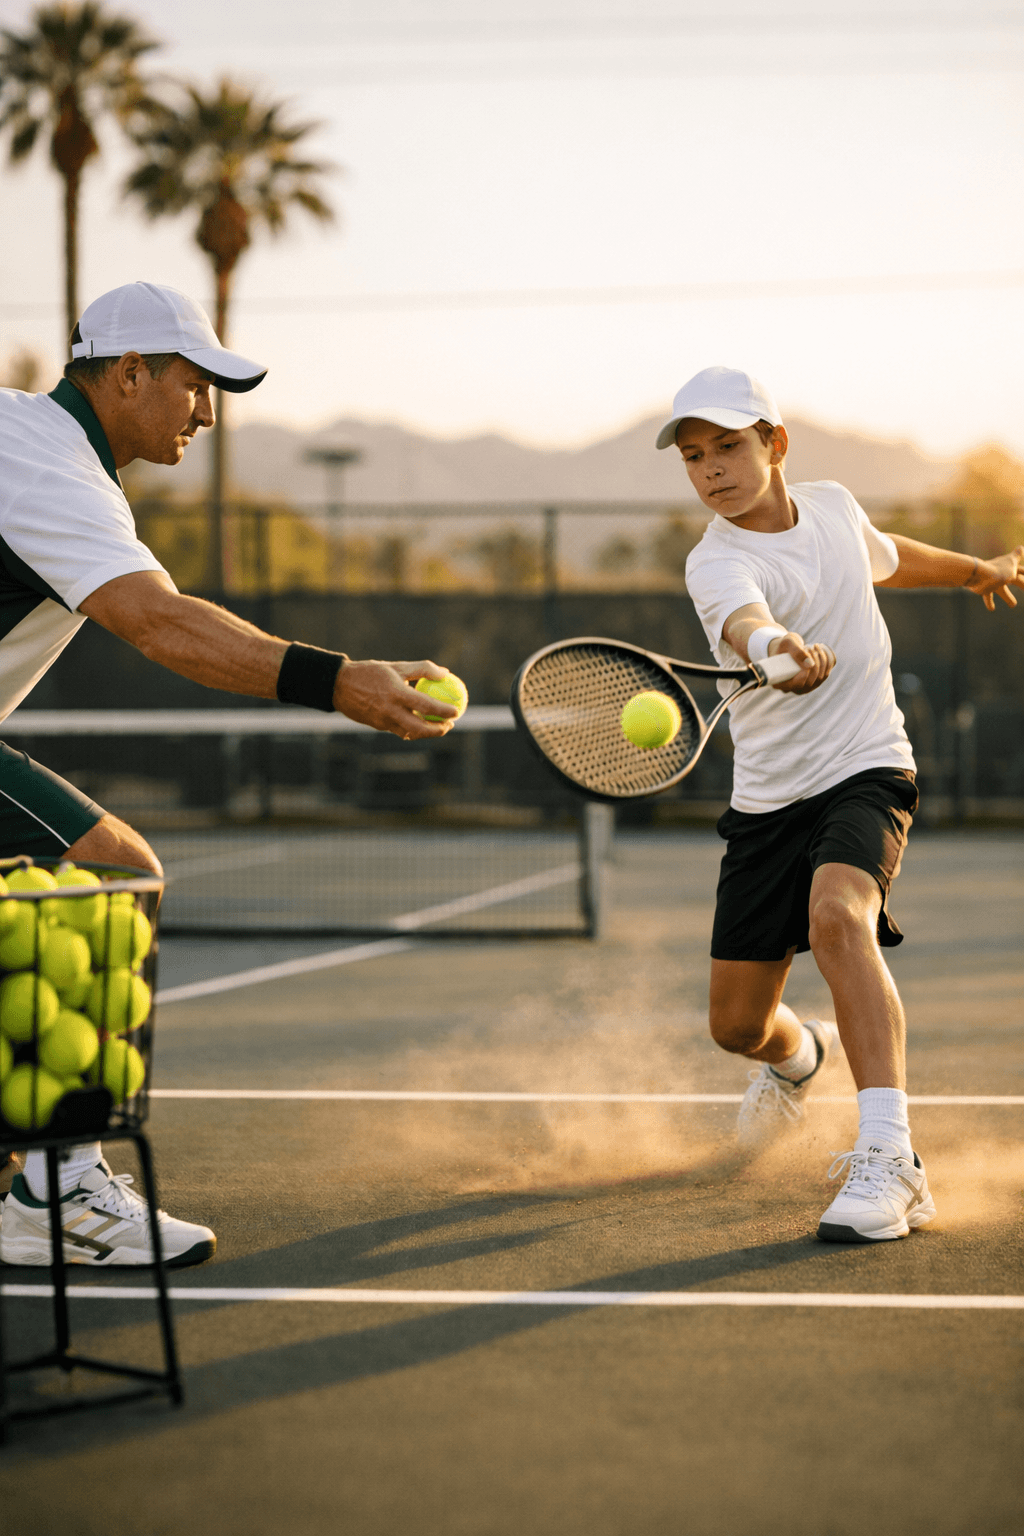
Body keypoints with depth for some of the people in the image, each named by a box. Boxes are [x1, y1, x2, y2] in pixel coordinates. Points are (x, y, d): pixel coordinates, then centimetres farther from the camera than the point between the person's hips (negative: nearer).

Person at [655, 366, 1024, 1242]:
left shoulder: (833, 505, 1)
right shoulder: (718, 562, -14)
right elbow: (744, 618, -41)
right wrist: (778, 645, -62)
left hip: (866, 773, 0)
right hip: (768, 799, 0)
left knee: (837, 914, -33)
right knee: (738, 1025, 6)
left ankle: (890, 1158, -39)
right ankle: (802, 1054, 47)